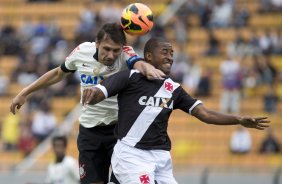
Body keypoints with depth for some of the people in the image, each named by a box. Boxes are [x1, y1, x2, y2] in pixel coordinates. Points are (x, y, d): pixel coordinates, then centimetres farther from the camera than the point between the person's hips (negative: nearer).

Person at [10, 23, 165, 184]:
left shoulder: (125, 54, -18)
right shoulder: (81, 52, -8)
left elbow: (139, 64, -43)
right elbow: (59, 73, 11)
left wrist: (148, 69, -68)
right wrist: (25, 93, 16)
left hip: (119, 128, -3)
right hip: (89, 130, 3)